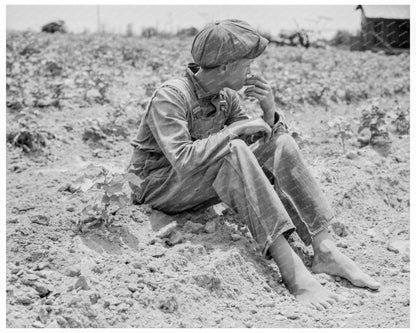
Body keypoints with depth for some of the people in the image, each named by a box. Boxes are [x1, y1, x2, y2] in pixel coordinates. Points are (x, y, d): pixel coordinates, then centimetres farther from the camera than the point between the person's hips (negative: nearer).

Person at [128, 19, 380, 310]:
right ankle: (290, 266, -37)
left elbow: (267, 138, 5)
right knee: (233, 151, -34)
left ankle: (325, 250, -19)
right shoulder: (170, 97, -20)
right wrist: (235, 129, -27)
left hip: (202, 186, 7)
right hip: (160, 187, -7)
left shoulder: (226, 97, 3)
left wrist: (269, 113, -15)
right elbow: (183, 160, -34)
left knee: (281, 145, -12)